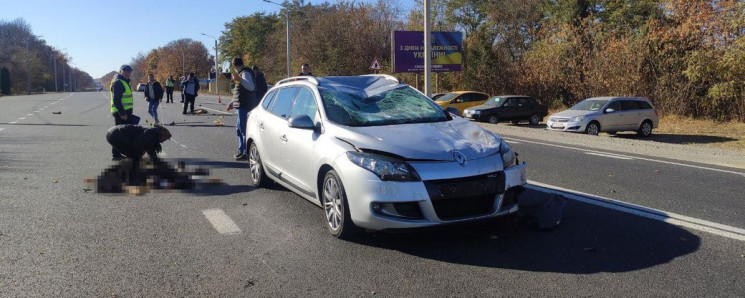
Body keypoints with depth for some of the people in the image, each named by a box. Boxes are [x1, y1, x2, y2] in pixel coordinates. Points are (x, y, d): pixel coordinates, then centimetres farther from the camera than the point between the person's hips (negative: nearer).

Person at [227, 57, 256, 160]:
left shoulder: (245, 73, -11)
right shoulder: (242, 73, 20)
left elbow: (251, 87, -26)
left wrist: (239, 79, -34)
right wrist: (233, 102, 30)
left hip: (244, 106, -11)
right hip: (242, 106, 11)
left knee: (243, 129, -10)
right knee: (239, 129, 17)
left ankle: (246, 153, -9)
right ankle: (241, 150, 25)